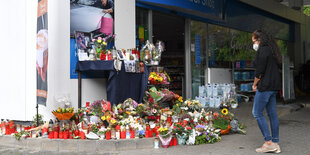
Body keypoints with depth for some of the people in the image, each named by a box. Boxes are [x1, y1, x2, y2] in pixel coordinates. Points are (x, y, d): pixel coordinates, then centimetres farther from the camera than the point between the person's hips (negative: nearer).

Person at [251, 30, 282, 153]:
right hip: (274, 87, 9)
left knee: (257, 113, -3)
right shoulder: (272, 50, 18)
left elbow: (259, 70, -16)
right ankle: (275, 144, 13)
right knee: (272, 114, 10)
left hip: (265, 86, -9)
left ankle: (268, 143, -5)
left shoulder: (263, 50, -11)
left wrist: (255, 84, -3)